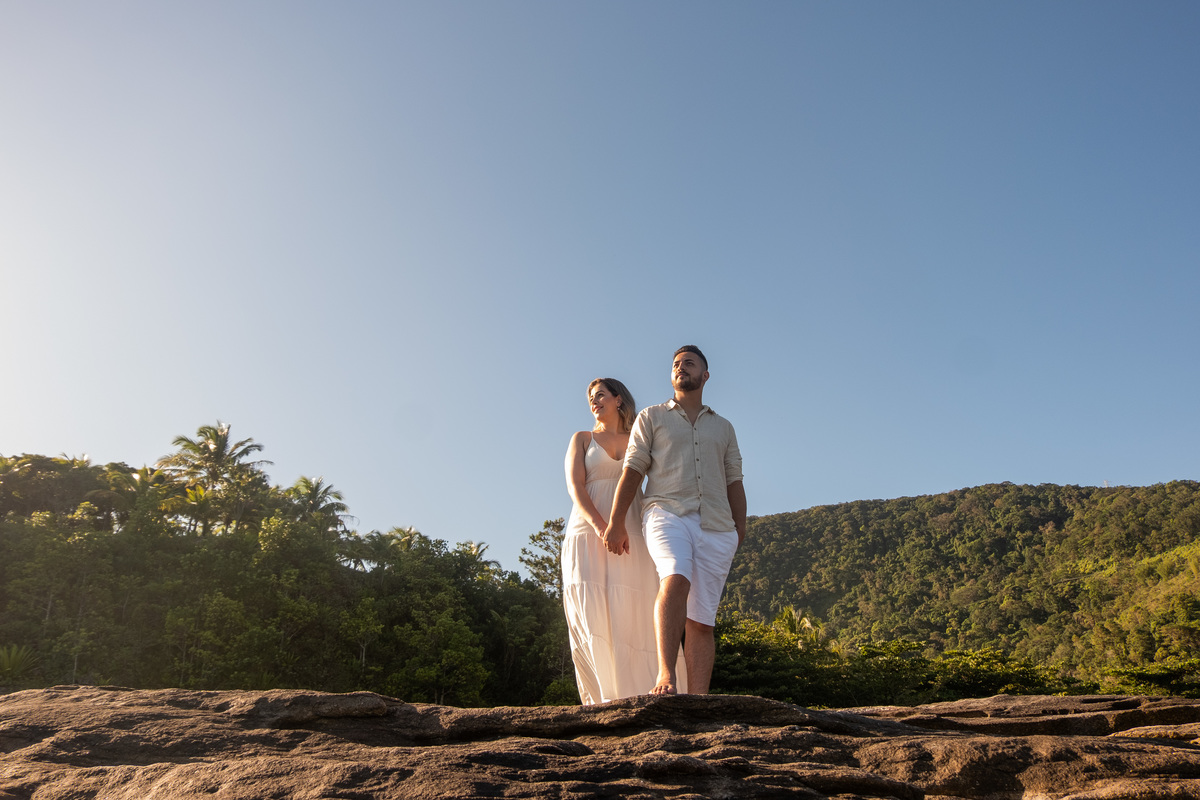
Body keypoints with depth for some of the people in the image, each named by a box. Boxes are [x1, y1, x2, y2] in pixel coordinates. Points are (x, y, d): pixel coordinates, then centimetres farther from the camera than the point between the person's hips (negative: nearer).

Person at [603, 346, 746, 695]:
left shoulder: (723, 427, 26)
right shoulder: (651, 417, 18)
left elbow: (734, 481, 19)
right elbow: (632, 471, 9)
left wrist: (741, 529, 5)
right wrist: (616, 522, -2)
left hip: (716, 525, 3)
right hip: (667, 513, -3)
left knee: (701, 619, -5)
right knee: (676, 580, -32)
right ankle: (666, 676, -38)